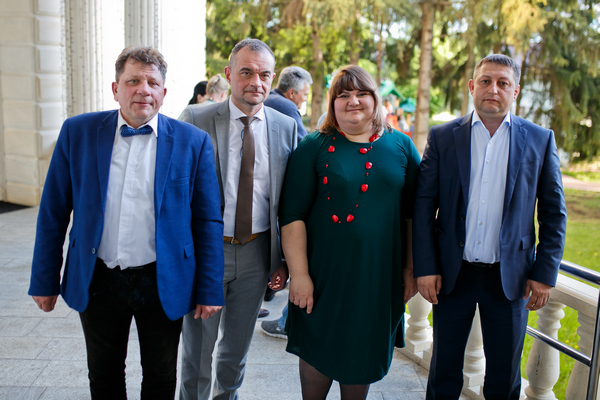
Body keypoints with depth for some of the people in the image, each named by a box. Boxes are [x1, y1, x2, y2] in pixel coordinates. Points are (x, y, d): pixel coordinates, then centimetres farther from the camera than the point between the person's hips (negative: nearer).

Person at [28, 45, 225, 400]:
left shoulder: (194, 141, -6)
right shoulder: (77, 132, -2)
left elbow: (208, 222, -5)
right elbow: (53, 212, 2)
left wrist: (209, 290, -5)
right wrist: (45, 280, 3)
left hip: (163, 285, -1)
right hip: (97, 282, 2)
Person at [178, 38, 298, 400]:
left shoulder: (287, 127, 0)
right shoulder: (195, 120, -8)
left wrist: (286, 259, 2)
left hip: (257, 252, 3)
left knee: (238, 345, 21)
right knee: (197, 346, 14)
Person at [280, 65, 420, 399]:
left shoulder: (401, 146, 4)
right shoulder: (314, 147, -3)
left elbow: (413, 213, 6)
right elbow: (292, 215, -7)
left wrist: (411, 268, 3)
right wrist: (299, 274, -13)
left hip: (381, 276, 2)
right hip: (325, 272, -2)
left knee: (365, 355, 16)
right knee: (320, 351, 12)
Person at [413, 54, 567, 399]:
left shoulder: (540, 140, 1)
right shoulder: (442, 137, 0)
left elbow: (554, 212, 3)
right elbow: (424, 205, -1)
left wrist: (546, 273, -2)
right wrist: (425, 267, -7)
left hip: (511, 278, 0)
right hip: (452, 273, 0)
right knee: (444, 372, 14)